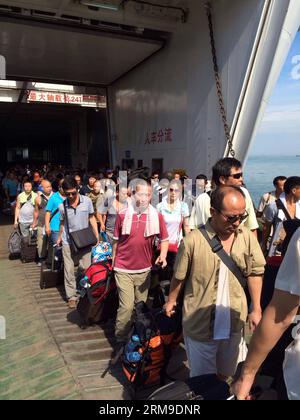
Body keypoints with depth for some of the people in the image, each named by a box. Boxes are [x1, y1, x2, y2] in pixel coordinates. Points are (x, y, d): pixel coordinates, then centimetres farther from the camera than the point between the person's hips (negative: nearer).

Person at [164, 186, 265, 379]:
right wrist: (171, 301, 9)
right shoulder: (193, 240, -19)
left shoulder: (247, 236, -8)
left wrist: (256, 309, 4)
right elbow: (179, 277, -5)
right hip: (200, 324, -4)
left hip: (234, 322, 4)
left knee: (226, 373, 26)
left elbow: (255, 272, 3)